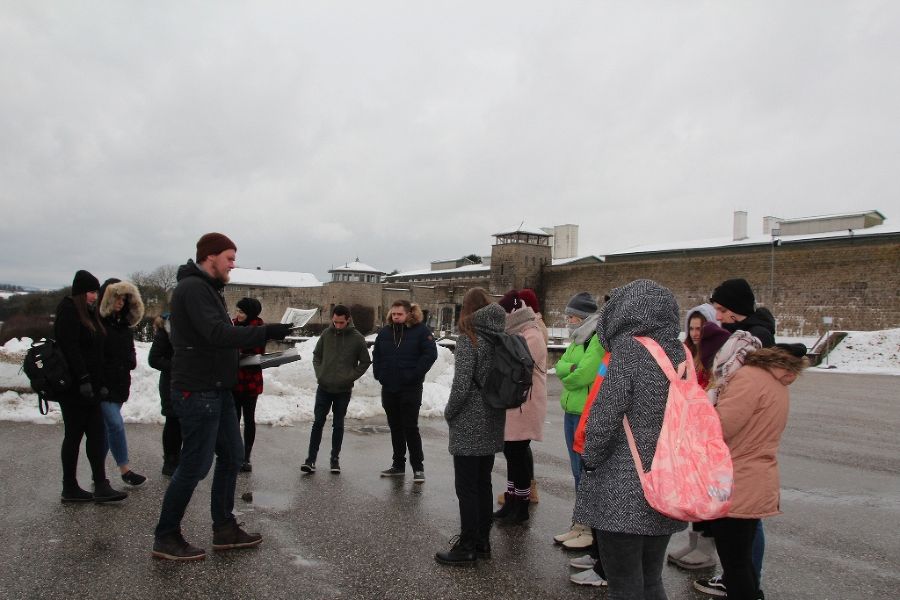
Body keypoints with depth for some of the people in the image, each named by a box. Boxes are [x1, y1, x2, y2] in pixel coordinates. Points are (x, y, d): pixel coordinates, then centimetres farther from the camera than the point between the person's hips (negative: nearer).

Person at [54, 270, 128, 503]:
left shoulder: (87, 313, 17)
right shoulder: (68, 311, -10)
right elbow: (69, 348, -20)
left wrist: (99, 383, 15)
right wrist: (83, 379, -24)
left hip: (89, 386, 9)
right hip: (74, 387, -9)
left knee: (96, 434, 4)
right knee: (74, 435, 0)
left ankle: (100, 485, 5)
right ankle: (70, 488, 11)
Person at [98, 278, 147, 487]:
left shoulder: (123, 324, 16)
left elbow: (129, 353, 23)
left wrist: (129, 362, 2)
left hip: (119, 384, 7)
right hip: (103, 384, -7)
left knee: (107, 428, 11)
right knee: (116, 424, -10)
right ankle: (125, 470, -2)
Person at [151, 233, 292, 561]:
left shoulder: (207, 289, 17)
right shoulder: (192, 288, -15)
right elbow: (217, 334, -27)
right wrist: (265, 332, -27)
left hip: (217, 389, 10)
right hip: (198, 391, -10)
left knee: (231, 456, 14)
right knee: (195, 466, -2)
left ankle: (224, 529, 25)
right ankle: (166, 537, 13)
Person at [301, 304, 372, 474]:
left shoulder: (357, 338, -7)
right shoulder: (326, 334, -1)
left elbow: (365, 362, 1)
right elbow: (316, 355, 11)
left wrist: (351, 377, -8)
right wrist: (319, 374, -1)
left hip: (343, 390, -1)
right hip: (324, 388, 1)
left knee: (338, 425, 9)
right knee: (318, 422, 1)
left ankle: (335, 458, 19)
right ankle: (311, 458, 5)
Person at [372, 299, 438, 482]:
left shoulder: (421, 330, -7)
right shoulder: (385, 332, 8)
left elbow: (430, 354, -12)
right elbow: (376, 355, 18)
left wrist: (415, 374, -14)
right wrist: (379, 374, 7)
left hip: (410, 388, -5)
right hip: (388, 387, 5)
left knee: (410, 427, -4)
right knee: (395, 428, 12)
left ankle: (418, 467, 4)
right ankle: (398, 465, 22)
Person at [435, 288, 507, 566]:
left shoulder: (470, 338, -14)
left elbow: (462, 384, -18)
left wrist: (449, 412, -4)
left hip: (469, 424, -7)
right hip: (493, 421, 7)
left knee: (466, 487, 1)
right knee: (483, 483, 16)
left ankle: (467, 547, 8)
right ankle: (482, 542, 25)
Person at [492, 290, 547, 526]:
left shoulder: (531, 337, -15)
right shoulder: (517, 334, 16)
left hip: (523, 407, -9)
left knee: (518, 453, -1)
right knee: (512, 452, 15)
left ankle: (521, 506, 10)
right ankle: (512, 501, 25)